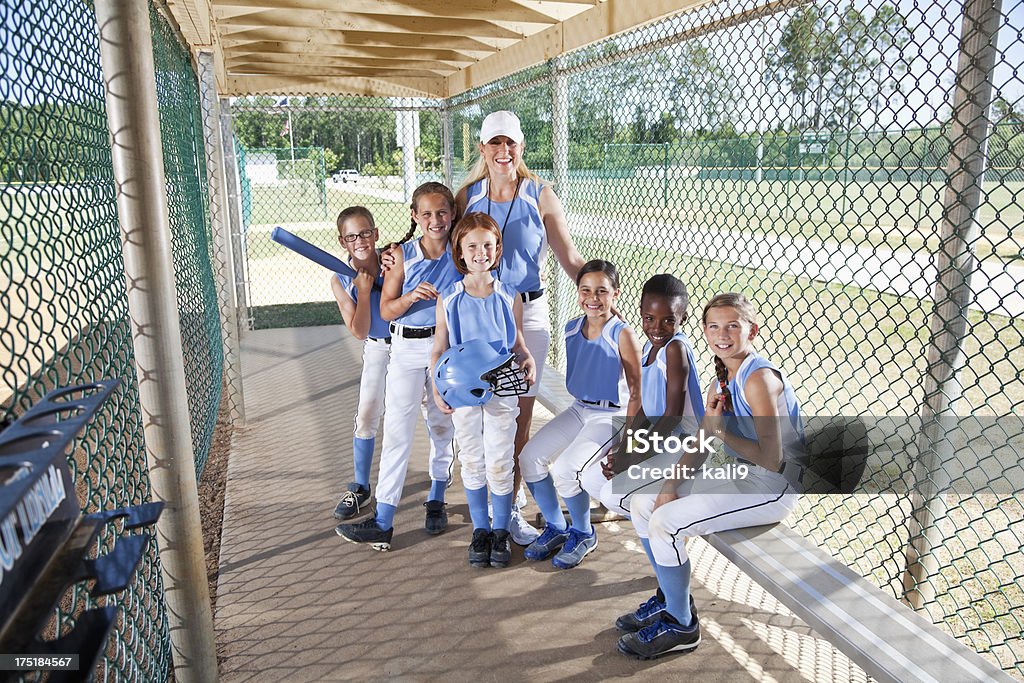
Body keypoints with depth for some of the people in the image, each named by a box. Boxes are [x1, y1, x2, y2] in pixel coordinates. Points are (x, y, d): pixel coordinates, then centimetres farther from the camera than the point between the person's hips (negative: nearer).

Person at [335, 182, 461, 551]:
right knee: (397, 431, -3)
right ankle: (383, 523, 2)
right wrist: (412, 295, -20)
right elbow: (386, 310, -3)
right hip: (407, 348, -1)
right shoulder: (403, 255, -3)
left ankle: (436, 500, 35)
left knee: (443, 426, 14)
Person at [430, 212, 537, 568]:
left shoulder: (510, 297, -4)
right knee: (472, 464, 13)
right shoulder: (448, 299, -4)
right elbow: (439, 350, 2)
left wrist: (528, 362, -14)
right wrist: (437, 390, -9)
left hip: (502, 392, -1)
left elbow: (518, 343, 7)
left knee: (499, 465, 5)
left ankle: (501, 532, 25)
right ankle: (480, 530, 30)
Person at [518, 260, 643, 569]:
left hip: (612, 416, -6)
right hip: (579, 409, 7)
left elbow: (637, 391, -12)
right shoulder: (571, 329, 2)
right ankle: (556, 528, 12)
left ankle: (584, 535, 6)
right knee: (530, 457, -9)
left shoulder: (622, 335, -16)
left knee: (565, 468, -24)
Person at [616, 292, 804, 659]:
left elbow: (771, 460, -25)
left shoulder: (759, 379, -22)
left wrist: (721, 430, -18)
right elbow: (699, 447, 8)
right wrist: (670, 487, -4)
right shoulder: (722, 380, 7)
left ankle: (681, 626, 2)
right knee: (641, 503, 7)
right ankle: (672, 596, 23)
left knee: (665, 523, -20)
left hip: (772, 489, -9)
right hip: (739, 477, 10)